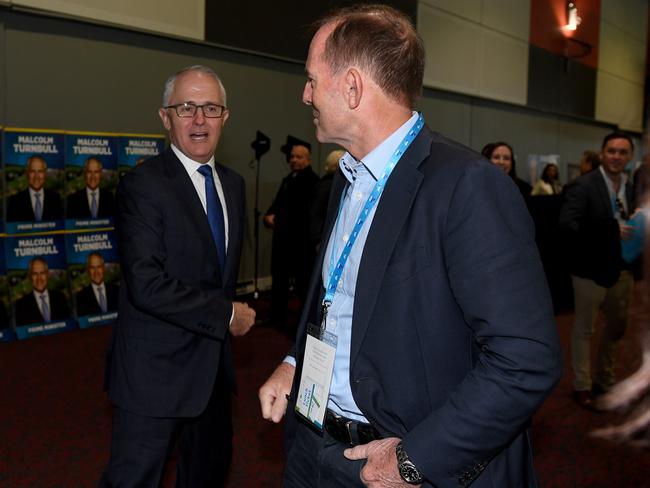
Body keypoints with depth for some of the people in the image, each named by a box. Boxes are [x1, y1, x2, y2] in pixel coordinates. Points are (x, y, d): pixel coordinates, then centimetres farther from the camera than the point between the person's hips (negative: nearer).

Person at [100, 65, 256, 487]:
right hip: (156, 371, -7)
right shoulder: (143, 184, -16)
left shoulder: (233, 183, 8)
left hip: (214, 366, 7)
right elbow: (147, 285, -25)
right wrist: (226, 314, -18)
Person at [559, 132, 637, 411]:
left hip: (622, 268, 7)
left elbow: (630, 226, 14)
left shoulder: (629, 188, 6)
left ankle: (605, 380, 38)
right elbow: (567, 224, -25)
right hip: (591, 269, -7)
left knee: (618, 326, 19)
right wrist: (611, 229, -27)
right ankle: (582, 387, 21)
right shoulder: (584, 185, -14)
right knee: (584, 328, 7)